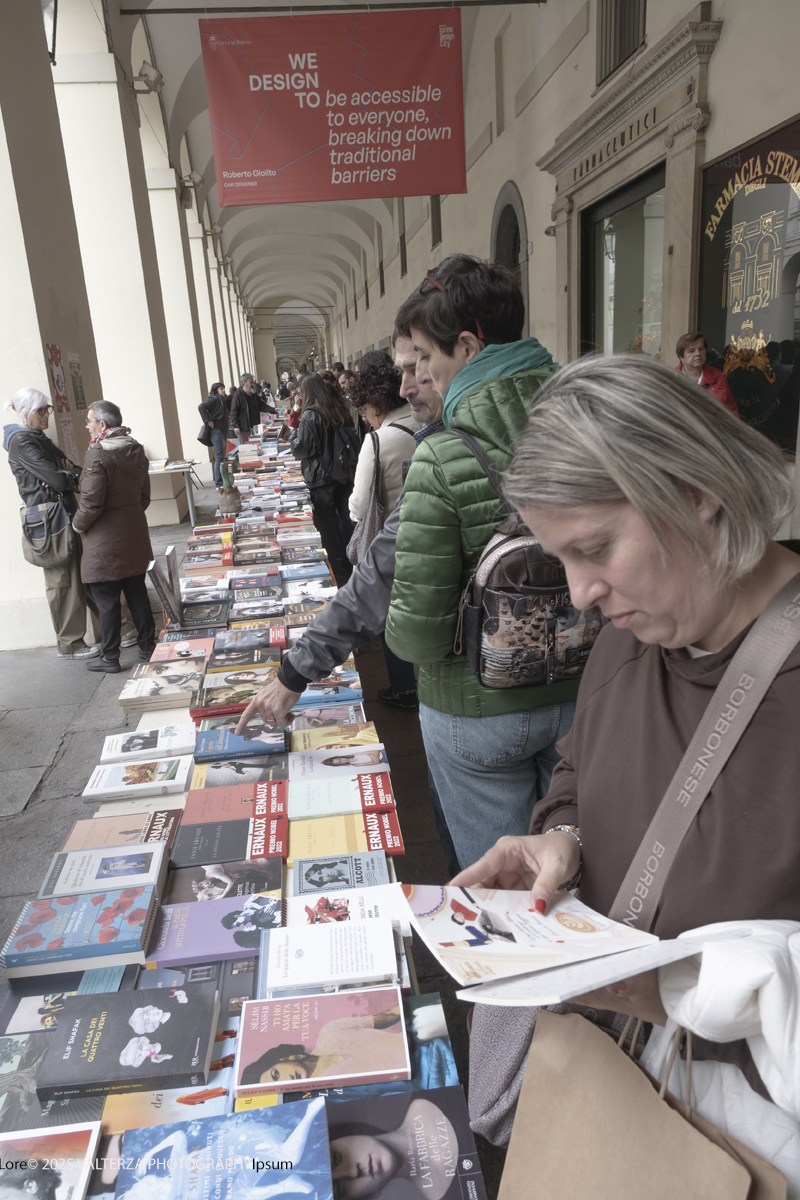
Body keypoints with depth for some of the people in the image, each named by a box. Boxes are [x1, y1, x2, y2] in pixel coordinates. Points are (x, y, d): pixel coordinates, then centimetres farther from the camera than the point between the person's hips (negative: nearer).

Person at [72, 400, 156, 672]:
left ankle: (109, 658, 15)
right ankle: (148, 648, 24)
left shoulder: (97, 455, -19)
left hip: (105, 541, -7)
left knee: (107, 600, 4)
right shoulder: (135, 449, 5)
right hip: (135, 534, 7)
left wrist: (78, 525, -2)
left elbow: (91, 504, -20)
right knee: (137, 594, 15)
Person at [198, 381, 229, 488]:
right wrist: (208, 420, -22)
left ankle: (223, 480, 20)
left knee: (222, 456, 13)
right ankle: (219, 483, -8)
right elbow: (201, 407, -25)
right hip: (216, 430, -9)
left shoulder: (221, 400, 16)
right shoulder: (214, 399, -10)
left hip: (223, 430, 9)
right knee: (219, 457, -10)